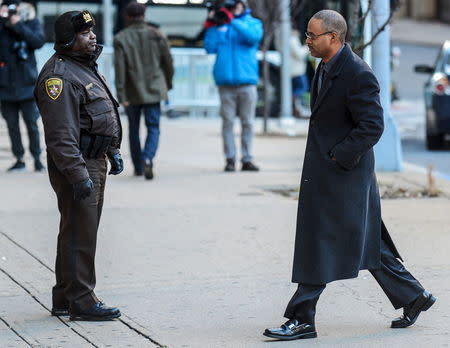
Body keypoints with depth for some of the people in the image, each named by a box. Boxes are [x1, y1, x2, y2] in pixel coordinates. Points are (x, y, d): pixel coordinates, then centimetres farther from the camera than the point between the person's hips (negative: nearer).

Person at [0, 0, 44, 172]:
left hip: (26, 83, -2)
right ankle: (19, 159, 14)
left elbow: (39, 42, -13)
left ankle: (37, 158, 8)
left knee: (31, 122, -2)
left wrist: (19, 26, -17)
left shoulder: (31, 23, 3)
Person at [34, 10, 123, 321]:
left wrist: (114, 152, 24)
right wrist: (78, 174, -26)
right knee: (80, 235, -7)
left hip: (95, 162, 11)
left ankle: (65, 298, 23)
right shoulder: (59, 75, -17)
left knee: (79, 233, 15)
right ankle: (81, 302, -3)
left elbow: (105, 116, 27)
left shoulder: (86, 67, 16)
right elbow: (61, 134, -23)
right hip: (76, 165, -11)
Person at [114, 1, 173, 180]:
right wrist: (168, 83, 19)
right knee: (153, 128, 3)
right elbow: (168, 62, 2)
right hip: (153, 91, 0)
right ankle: (147, 159, -22)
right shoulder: (157, 35, -1)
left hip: (132, 93, 0)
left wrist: (121, 95, -10)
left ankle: (138, 167, 22)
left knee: (134, 130, 15)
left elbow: (120, 68, -11)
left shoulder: (121, 38, -5)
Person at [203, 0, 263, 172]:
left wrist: (231, 20, -15)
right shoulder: (220, 24, 12)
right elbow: (210, 48, 3)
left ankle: (247, 159, 6)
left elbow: (254, 36, -11)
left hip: (247, 81, 0)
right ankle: (230, 159, 2)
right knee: (227, 122, -1)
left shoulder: (253, 23, 11)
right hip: (225, 81, 0)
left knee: (247, 123, 1)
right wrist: (210, 26, -5)